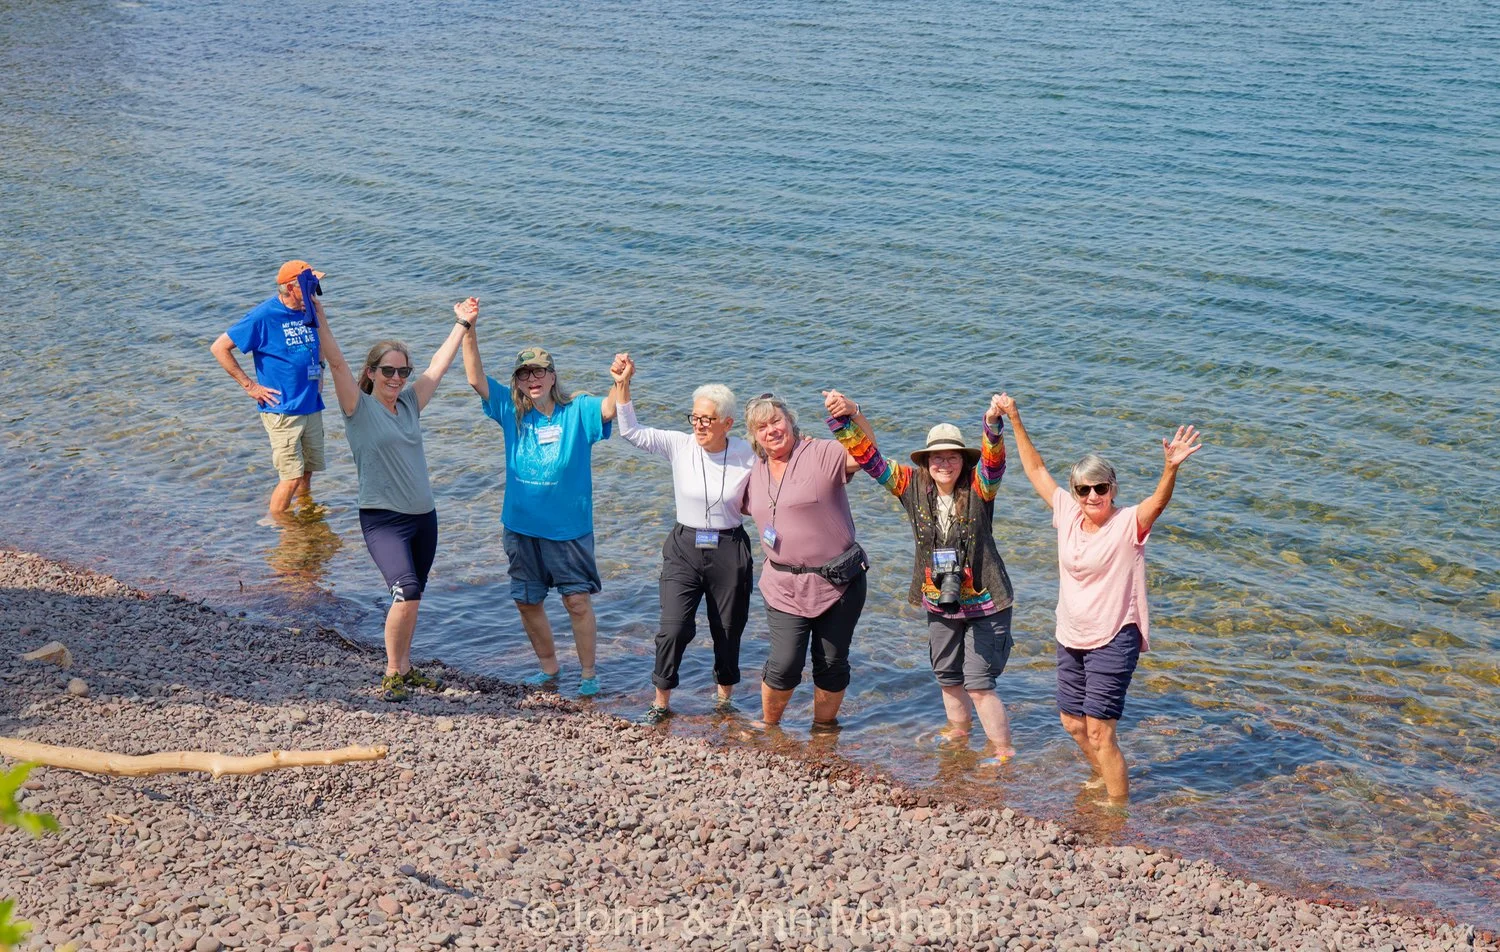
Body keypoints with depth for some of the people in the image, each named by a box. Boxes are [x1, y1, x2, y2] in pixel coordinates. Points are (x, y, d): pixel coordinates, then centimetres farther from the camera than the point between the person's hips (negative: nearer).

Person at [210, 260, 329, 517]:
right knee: (292, 477, -9)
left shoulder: (308, 311, 7)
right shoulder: (264, 316, -14)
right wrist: (250, 386, -11)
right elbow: (219, 348, -10)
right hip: (282, 410, -7)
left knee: (307, 472, 14)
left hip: (312, 407, 7)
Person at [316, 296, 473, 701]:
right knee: (407, 594, -18)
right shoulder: (359, 408, -5)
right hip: (383, 519, -6)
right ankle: (391, 675, -5)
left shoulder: (410, 404, 9)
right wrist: (318, 316, -25)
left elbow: (438, 367, 19)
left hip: (424, 517, 6)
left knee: (412, 597, 13)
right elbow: (337, 363, -16)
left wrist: (463, 324, 25)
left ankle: (404, 667, 27)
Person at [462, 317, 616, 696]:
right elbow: (476, 378, -5)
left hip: (569, 527, -4)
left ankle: (588, 673, 14)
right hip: (522, 526, 4)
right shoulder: (512, 411, 2)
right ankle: (549, 667, 31)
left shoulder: (577, 411, -6)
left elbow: (610, 409, -24)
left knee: (578, 600, -1)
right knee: (527, 601, 12)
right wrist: (468, 333, -17)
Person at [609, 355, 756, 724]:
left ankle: (725, 699, 35)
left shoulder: (747, 455, -7)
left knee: (728, 632, 12)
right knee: (674, 629, -9)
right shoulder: (679, 446, -7)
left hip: (730, 551, 0)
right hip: (684, 548, 0)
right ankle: (661, 702, 11)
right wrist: (623, 385, -21)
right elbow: (631, 431, -13)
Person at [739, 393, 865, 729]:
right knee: (785, 664, -4)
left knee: (832, 663, 7)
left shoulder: (822, 455, -7)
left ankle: (824, 727, 28)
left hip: (838, 580, -3)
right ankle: (768, 727, 20)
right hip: (784, 585, 3)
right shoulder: (755, 473, 10)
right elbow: (742, 506, 30)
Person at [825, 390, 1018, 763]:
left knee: (978, 684, -4)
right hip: (939, 603, 5)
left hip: (985, 604, -5)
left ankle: (1004, 754, 13)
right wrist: (848, 415, -27)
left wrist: (993, 423, -56)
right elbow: (869, 457, -11)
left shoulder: (978, 487, -16)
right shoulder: (913, 485, -7)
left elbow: (993, 460, -36)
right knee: (948, 679, 22)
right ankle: (958, 733, 47)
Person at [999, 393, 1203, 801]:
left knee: (1099, 733, -8)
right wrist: (1014, 420, 11)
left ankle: (1119, 807, 6)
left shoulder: (1129, 524, -14)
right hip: (1070, 640, 7)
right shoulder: (1068, 513, 1)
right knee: (1072, 723, 18)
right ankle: (1102, 776, 44)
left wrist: (1171, 467, -53)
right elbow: (1036, 469, 11)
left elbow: (1159, 501, -34)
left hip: (1113, 641, -7)